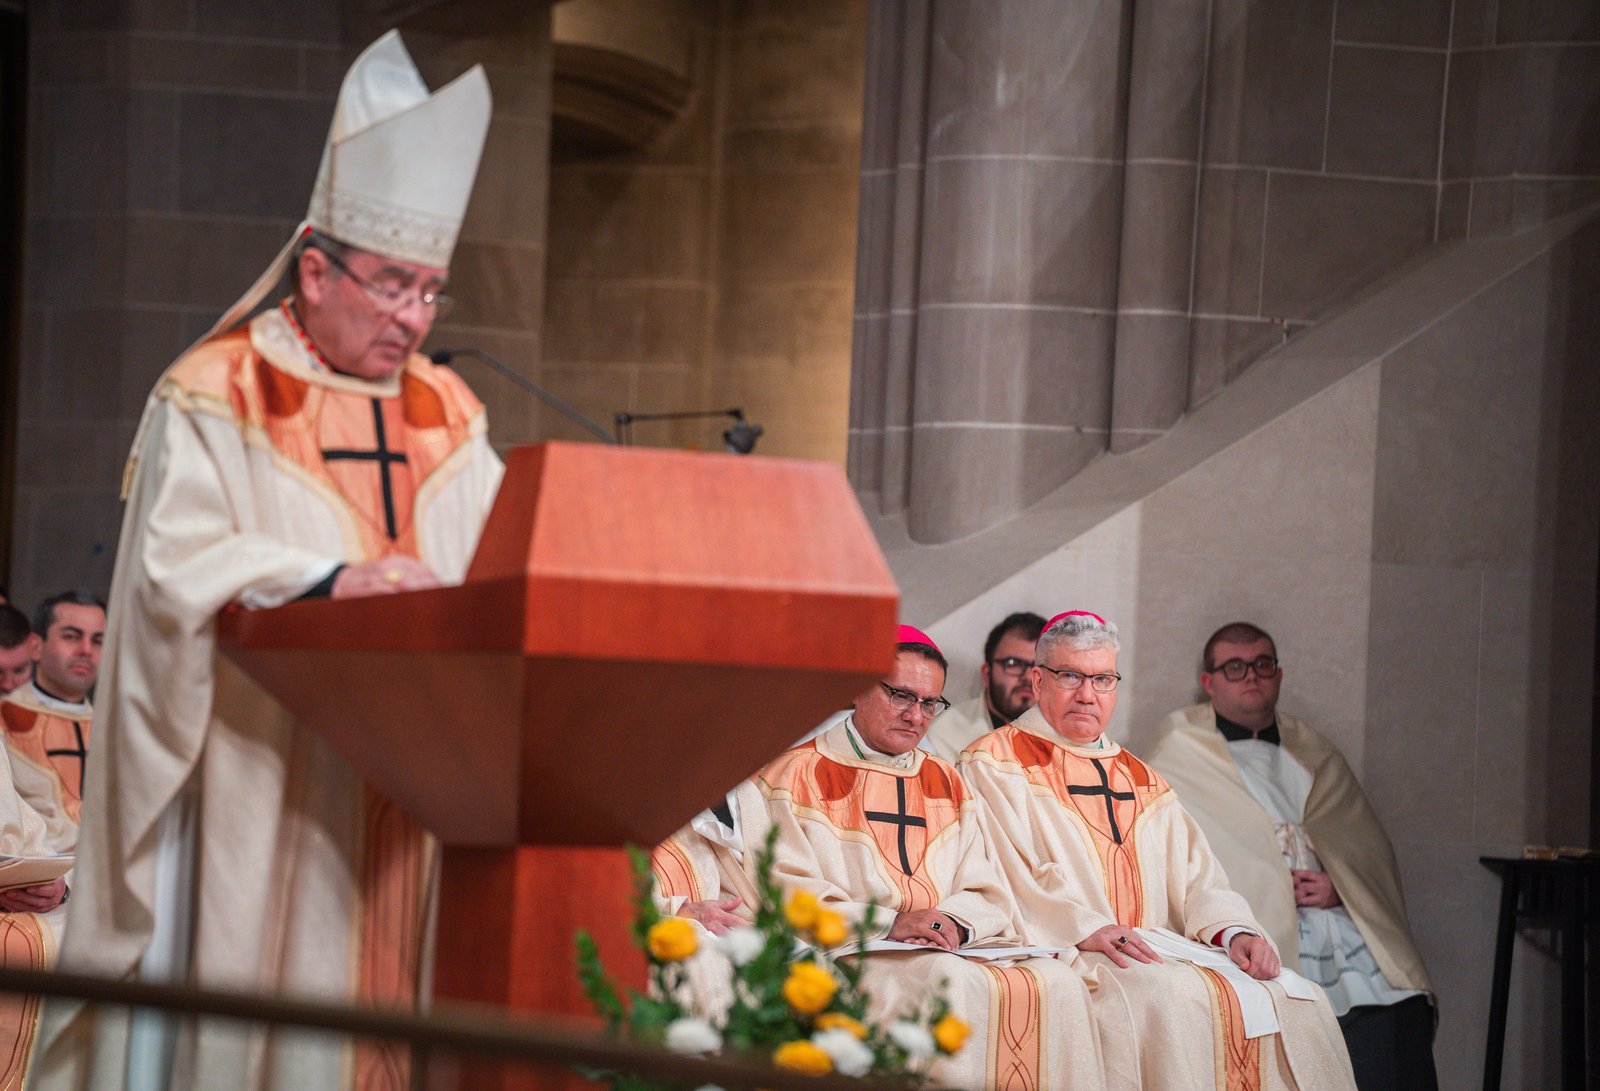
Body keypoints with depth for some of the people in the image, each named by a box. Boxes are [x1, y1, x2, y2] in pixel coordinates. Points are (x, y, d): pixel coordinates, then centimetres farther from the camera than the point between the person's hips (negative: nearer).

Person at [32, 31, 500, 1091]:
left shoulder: (450, 418, 15)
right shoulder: (213, 399, -2)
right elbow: (177, 567, -14)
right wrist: (326, 581, -28)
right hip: (261, 799, -5)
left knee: (398, 991, 2)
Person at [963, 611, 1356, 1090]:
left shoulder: (1140, 781, 28)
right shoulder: (992, 765, 8)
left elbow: (1193, 876, 19)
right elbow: (1007, 873, -8)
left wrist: (1231, 929, -3)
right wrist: (1087, 928, -22)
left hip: (1161, 949, 6)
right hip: (1058, 952, -6)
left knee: (1301, 1003, -15)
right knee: (1172, 999, -36)